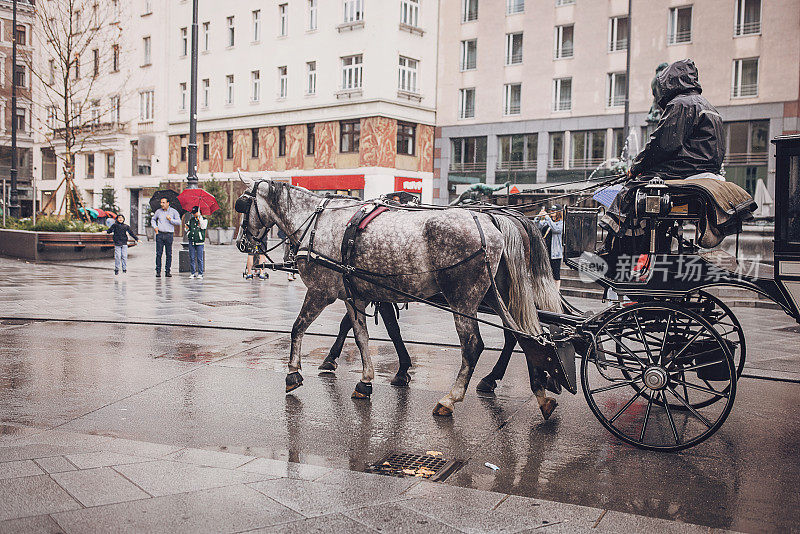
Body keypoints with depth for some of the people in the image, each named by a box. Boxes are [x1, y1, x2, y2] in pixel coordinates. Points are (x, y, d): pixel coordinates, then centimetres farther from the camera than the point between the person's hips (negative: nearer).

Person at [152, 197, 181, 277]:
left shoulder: (174, 211, 5)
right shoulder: (158, 211, 11)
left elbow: (179, 222, 2)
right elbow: (153, 219, 26)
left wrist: (170, 219, -9)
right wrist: (155, 227, 9)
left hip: (169, 234, -1)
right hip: (160, 234, 1)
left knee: (169, 254, 0)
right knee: (158, 253, -2)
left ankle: (167, 271, 6)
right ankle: (158, 271, 3)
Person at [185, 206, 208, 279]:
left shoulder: (204, 219, 1)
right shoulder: (191, 220, 16)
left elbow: (203, 226, -17)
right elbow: (188, 228, 26)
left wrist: (199, 217, -18)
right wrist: (187, 228, 2)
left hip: (199, 242, -5)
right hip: (191, 241, 5)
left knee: (200, 258, -4)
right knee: (191, 258, 4)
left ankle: (200, 274, 2)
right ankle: (193, 273, 12)